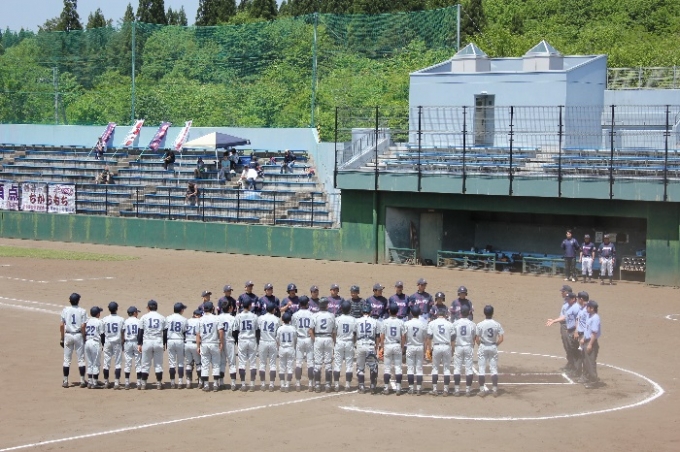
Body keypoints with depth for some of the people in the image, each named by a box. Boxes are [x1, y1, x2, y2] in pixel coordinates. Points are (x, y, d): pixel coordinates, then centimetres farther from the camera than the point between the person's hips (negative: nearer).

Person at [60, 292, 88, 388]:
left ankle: (65, 381, 7)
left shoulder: (65, 310, -1)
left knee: (66, 359, 7)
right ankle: (82, 381, 5)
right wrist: (84, 337, -1)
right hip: (79, 335, -1)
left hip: (68, 335, 1)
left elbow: (61, 325, -1)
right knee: (81, 359, 6)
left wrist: (62, 338, 7)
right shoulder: (82, 311, -5)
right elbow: (83, 326, -10)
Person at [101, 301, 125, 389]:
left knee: (106, 363, 8)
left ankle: (106, 382, 13)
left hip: (107, 342, 1)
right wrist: (123, 343, 8)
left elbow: (102, 332, 1)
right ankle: (117, 383, -5)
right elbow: (123, 333, -2)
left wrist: (103, 343, 12)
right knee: (117, 363, 1)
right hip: (117, 342, -1)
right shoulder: (121, 319, -5)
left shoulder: (104, 319, -3)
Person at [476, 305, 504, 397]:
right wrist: (495, 344, 8)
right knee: (494, 369, 10)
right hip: (493, 347, 2)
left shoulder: (480, 325, -11)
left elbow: (477, 339, -11)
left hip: (483, 347, -2)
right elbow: (501, 339, -8)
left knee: (482, 369, 5)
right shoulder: (497, 325, -6)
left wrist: (480, 345, 7)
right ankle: (495, 390, 8)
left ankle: (482, 390, 4)